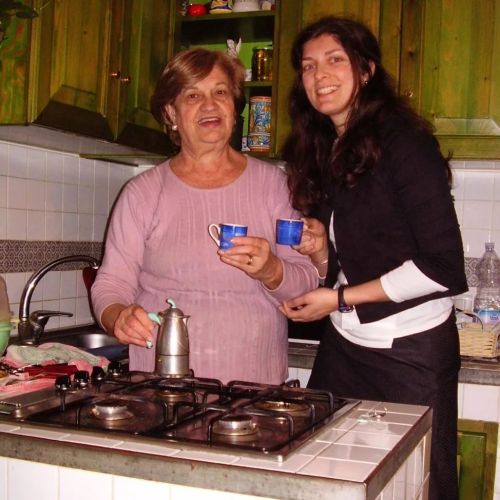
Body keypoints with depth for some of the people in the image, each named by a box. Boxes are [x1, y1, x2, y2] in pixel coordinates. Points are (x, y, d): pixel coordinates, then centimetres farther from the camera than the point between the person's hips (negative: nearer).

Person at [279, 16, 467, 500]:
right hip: (343, 346, 6)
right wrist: (319, 252, -7)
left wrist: (340, 299, -12)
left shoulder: (403, 142, -12)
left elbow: (443, 267, -16)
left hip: (411, 352, -6)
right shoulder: (322, 152, 10)